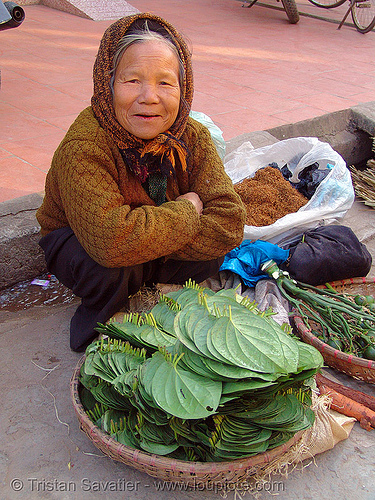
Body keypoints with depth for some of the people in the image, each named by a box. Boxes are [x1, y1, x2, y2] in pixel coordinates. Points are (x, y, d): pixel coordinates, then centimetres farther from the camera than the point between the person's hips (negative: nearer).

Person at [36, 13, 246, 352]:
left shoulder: (193, 137, -17)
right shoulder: (83, 148, -33)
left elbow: (228, 222, -24)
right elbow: (110, 240, -45)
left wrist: (145, 239, -32)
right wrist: (186, 211, -31)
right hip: (72, 241, -4)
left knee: (214, 247, -20)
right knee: (111, 268, -37)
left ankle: (143, 287, 8)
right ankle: (97, 321, -1)